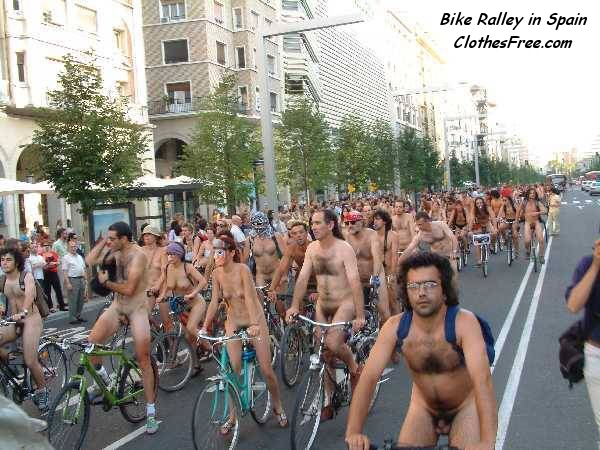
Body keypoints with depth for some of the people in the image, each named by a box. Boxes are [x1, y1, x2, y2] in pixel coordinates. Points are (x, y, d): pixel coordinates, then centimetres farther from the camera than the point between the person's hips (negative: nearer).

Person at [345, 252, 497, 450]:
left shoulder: (463, 322, -29)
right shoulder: (394, 327, -21)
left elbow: (482, 379, -40)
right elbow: (368, 377, -26)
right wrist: (353, 433, -37)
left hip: (465, 407, -2)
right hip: (423, 407, 3)